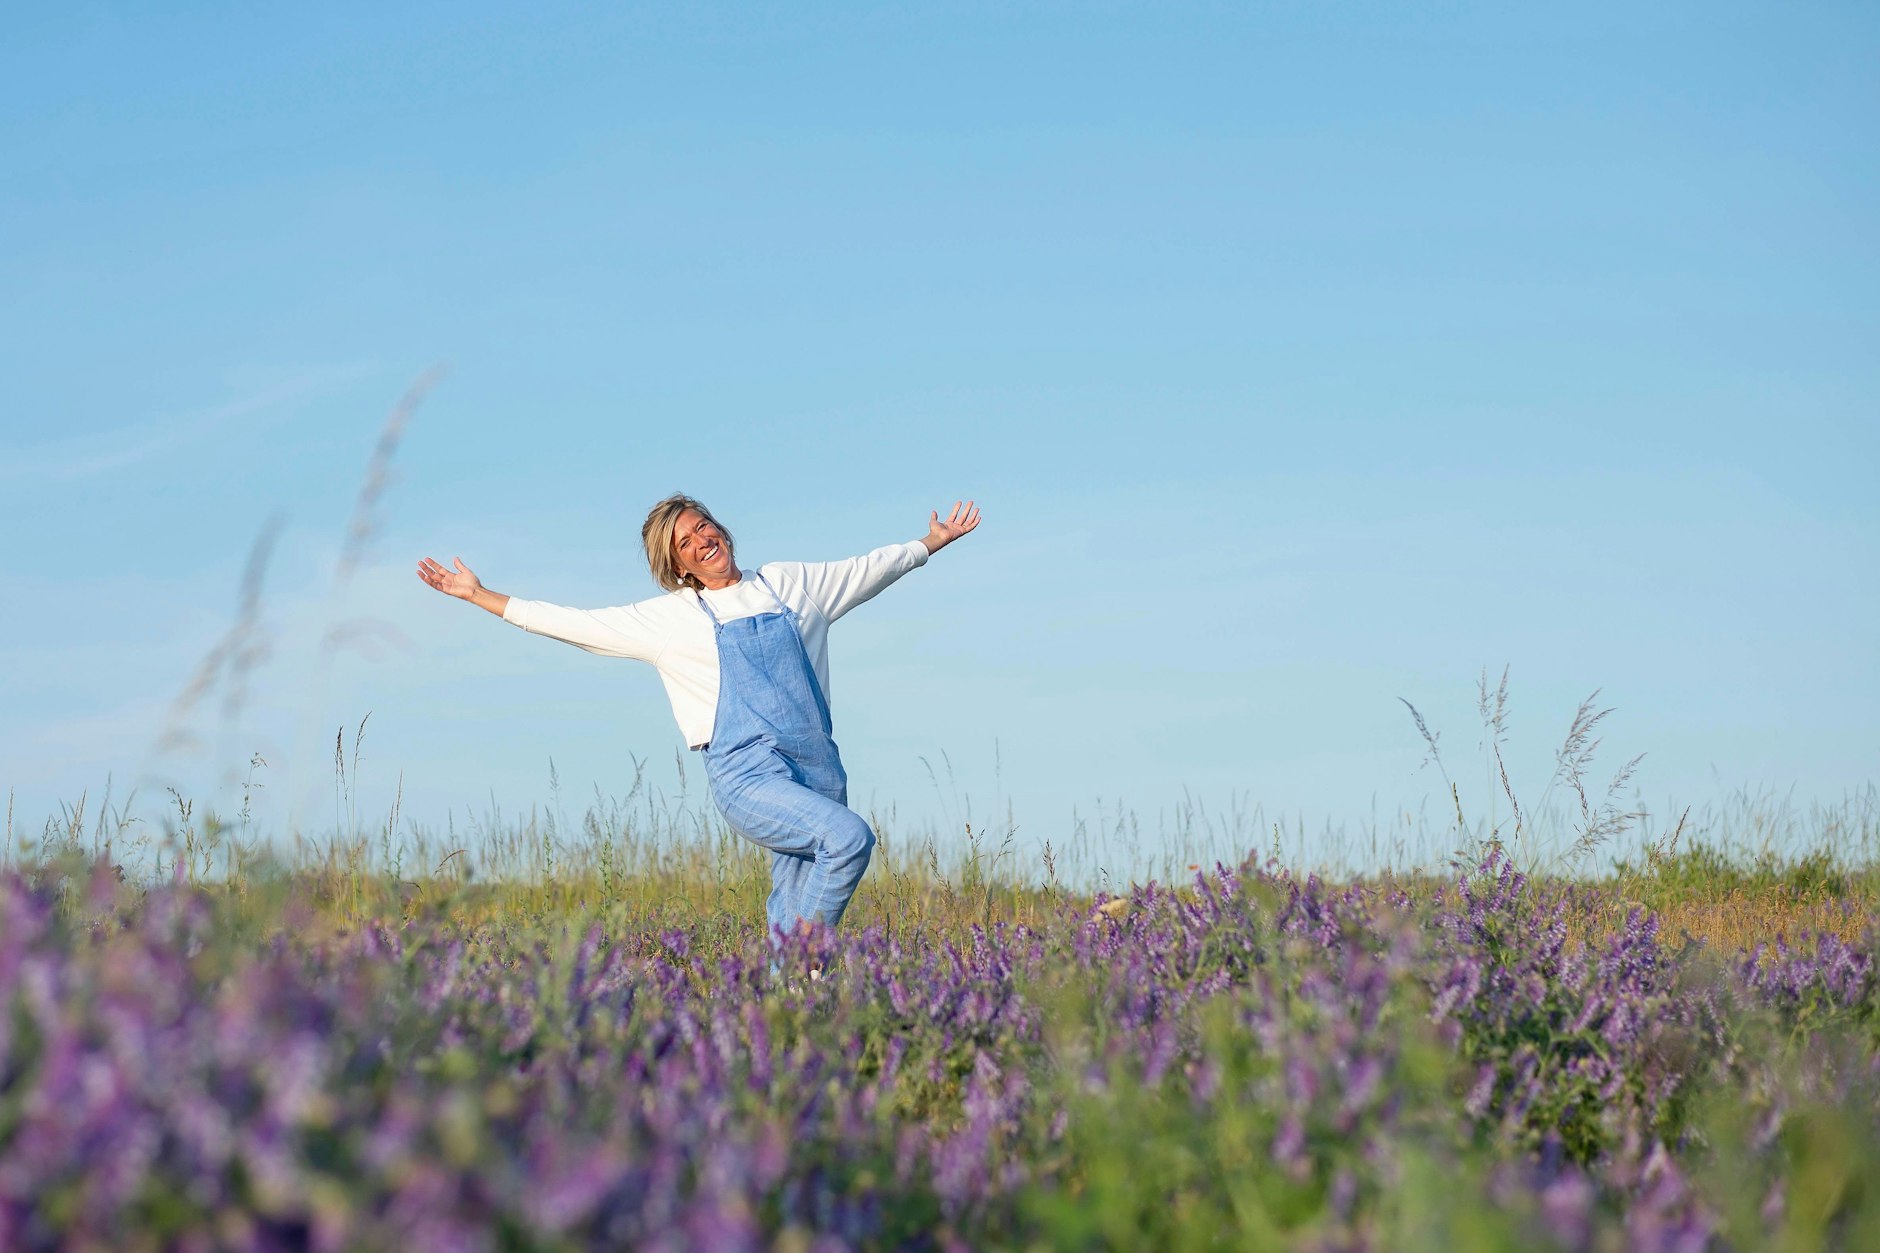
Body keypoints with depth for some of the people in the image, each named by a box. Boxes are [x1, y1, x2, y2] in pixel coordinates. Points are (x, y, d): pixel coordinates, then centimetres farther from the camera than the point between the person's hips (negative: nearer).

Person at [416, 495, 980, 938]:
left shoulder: (788, 583, 16)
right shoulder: (666, 618, 8)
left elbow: (867, 569, 30)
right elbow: (570, 623, 14)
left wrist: (933, 542, 36)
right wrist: (478, 596, 15)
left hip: (817, 767, 4)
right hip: (747, 772, -4)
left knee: (795, 909, -2)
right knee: (849, 835, -28)